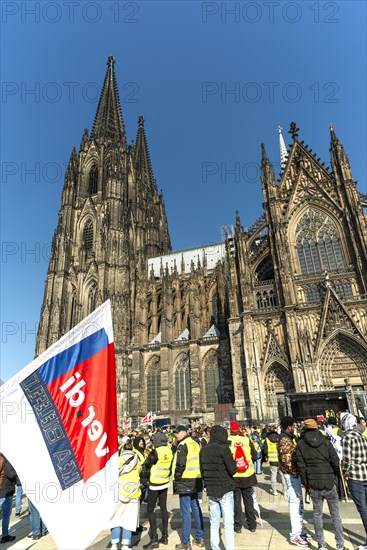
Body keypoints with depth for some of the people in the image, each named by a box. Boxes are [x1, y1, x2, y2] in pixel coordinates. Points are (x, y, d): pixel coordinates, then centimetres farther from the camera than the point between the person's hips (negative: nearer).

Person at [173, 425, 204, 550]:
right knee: (196, 509, 15)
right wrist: (197, 475, 17)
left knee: (185, 512, 0)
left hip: (185, 481, -8)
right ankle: (200, 538, 24)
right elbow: (199, 461, 14)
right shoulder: (195, 444, 11)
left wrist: (176, 478, -10)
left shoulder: (183, 445, -14)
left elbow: (180, 464, -22)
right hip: (195, 481, 8)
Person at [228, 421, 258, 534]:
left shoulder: (227, 441, -14)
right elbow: (255, 456, -2)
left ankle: (238, 526, 18)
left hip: (233, 475, -2)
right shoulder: (246, 440, -9)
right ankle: (252, 525, 26)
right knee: (248, 499, 17)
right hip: (247, 474, 2)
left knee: (236, 500, 13)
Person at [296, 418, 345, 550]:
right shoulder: (325, 441, -6)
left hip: (313, 485, 0)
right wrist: (334, 476, 12)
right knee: (335, 514, 13)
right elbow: (336, 462, -6)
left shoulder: (300, 444, -3)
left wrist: (305, 483, 7)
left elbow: (301, 466, -4)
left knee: (317, 514, 13)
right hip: (329, 482, 0)